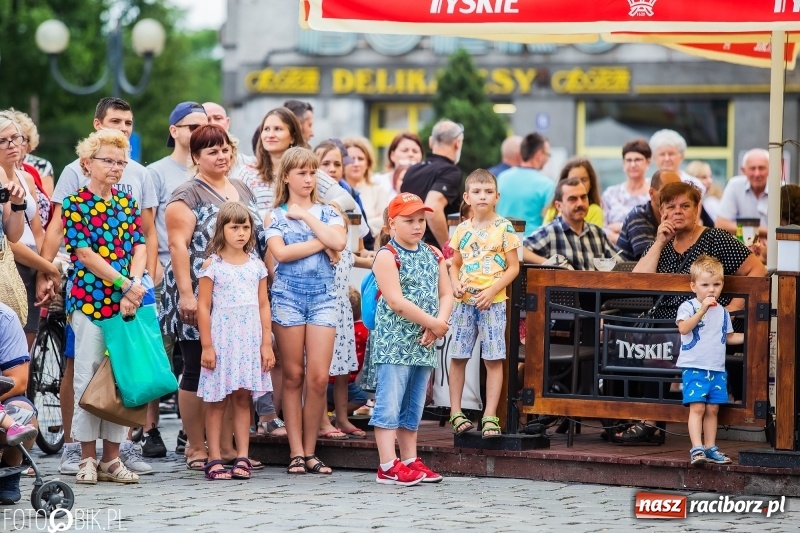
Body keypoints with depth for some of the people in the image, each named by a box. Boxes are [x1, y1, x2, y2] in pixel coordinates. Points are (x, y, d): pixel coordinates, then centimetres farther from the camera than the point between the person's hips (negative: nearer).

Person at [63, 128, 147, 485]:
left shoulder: (128, 202, 12)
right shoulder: (75, 203, -1)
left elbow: (139, 247, 5)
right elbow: (85, 254, -9)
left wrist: (133, 288, -12)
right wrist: (126, 283, -14)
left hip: (126, 303, 4)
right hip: (89, 300, -4)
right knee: (89, 376, -1)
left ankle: (112, 458, 11)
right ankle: (87, 458, 7)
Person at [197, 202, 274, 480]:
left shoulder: (257, 265, 8)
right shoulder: (212, 265, -2)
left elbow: (263, 306, 10)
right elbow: (204, 307, -4)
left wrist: (266, 343, 4)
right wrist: (206, 346, -8)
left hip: (249, 341, 3)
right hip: (221, 339, -3)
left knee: (243, 399, 5)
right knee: (216, 401, 1)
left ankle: (242, 458, 7)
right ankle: (214, 459, 3)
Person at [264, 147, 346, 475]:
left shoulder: (327, 212, 11)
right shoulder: (275, 216, 6)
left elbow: (339, 242, -10)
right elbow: (280, 252, -11)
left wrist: (306, 216, -5)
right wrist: (321, 242, -9)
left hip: (322, 295, 1)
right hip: (288, 294, -1)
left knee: (318, 377, -6)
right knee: (293, 377, 0)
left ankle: (310, 451, 4)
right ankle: (296, 452, 5)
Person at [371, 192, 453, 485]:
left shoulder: (433, 255, 13)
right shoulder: (387, 256, -8)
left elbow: (446, 294, 9)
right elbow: (396, 301, -17)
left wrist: (438, 324, -10)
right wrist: (434, 323, -15)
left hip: (424, 343, 7)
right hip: (394, 342, -7)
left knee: (413, 406, 13)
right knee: (390, 404, -6)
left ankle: (410, 460, 19)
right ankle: (388, 466, -7)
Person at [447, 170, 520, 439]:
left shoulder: (503, 227, -2)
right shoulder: (462, 230, 7)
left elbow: (513, 267, -2)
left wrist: (492, 290, -14)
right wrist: (455, 284, -5)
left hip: (493, 302, -3)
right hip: (465, 302, 3)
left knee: (493, 358, -2)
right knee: (458, 356, 5)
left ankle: (490, 416, 1)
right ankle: (455, 412, 15)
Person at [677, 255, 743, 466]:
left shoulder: (722, 312, 14)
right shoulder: (688, 307, -5)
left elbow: (729, 337, 24)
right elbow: (683, 328, -22)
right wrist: (703, 309, -26)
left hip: (717, 369, 6)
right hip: (694, 367, -6)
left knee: (712, 409, 8)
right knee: (697, 407, -13)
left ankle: (710, 448, 15)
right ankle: (696, 449, -17)